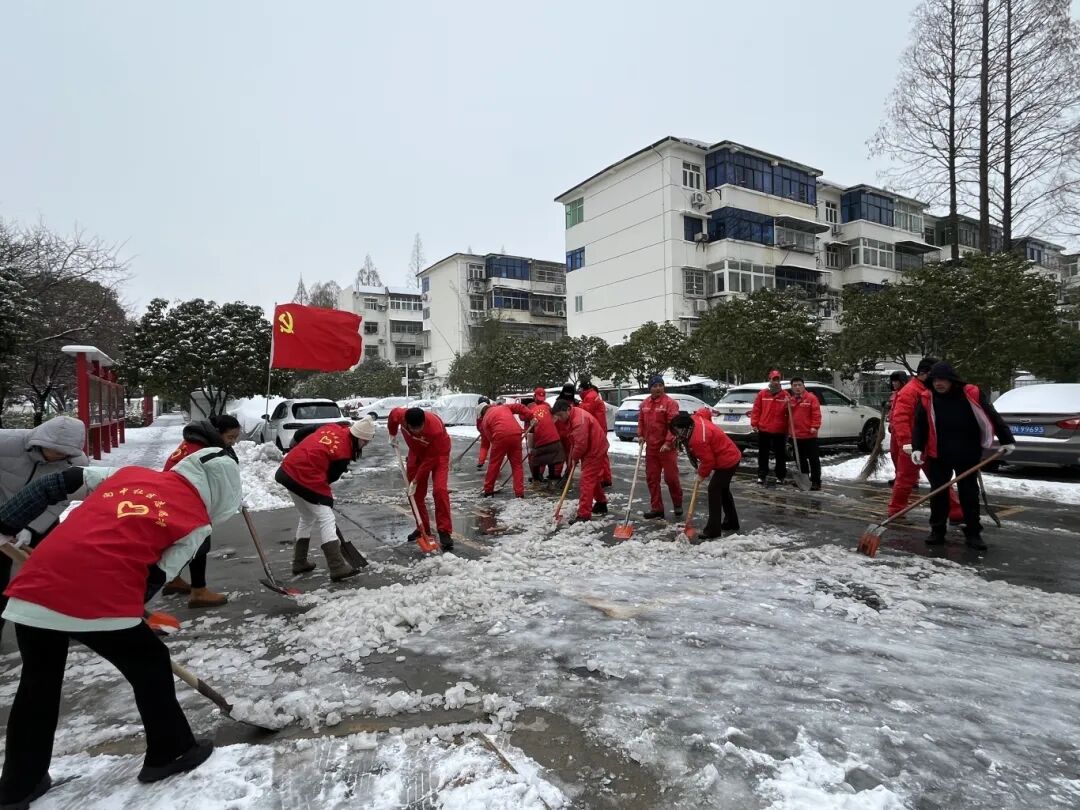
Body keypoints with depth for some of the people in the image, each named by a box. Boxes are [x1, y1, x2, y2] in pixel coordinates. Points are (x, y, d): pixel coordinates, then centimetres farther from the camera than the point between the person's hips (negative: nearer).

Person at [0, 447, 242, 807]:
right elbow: (156, 577, 3)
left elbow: (55, 484, 17)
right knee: (150, 666, 19)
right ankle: (170, 753, 32)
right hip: (99, 599, -6)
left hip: (36, 585, 6)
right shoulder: (197, 521, 4)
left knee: (38, 684, 27)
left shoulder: (130, 472, 19)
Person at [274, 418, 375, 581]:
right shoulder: (343, 452, -11)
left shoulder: (331, 428, 8)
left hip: (288, 470, 9)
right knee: (326, 520, -7)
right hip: (305, 479, -9)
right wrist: (327, 500, 13)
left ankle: (299, 562, 30)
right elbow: (330, 476, -1)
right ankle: (338, 568, -11)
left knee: (307, 518, 22)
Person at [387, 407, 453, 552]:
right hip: (417, 452, 5)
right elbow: (392, 416, 1)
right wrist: (393, 435, 11)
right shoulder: (399, 414, -28)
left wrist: (416, 481, -24)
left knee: (439, 490, -20)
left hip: (437, 454, -5)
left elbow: (430, 459, -31)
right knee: (416, 494, 5)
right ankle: (423, 529, 20)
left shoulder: (435, 429, -41)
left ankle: (445, 532, -14)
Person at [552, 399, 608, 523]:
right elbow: (575, 441, 14)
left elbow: (581, 443, -28)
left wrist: (575, 457, -12)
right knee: (594, 479, 21)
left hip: (595, 451, -11)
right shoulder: (572, 417, 6)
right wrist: (574, 457, 7)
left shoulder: (579, 420, -28)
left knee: (587, 481, -12)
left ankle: (584, 514, -12)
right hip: (591, 450, 11)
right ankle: (601, 504, 38)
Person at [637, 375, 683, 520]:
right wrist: (640, 435, 5)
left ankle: (677, 505, 23)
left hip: (666, 447, -6)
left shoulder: (670, 403, -11)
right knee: (651, 478, 8)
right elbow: (641, 420, 19)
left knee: (671, 477, 1)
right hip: (651, 447, 6)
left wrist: (668, 442, -22)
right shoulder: (645, 403, 8)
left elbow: (674, 424, -17)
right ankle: (656, 508, 18)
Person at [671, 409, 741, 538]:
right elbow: (706, 411, 17)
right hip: (732, 456, 11)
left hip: (726, 461, -11)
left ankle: (713, 530, -9)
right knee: (723, 489, 21)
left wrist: (702, 475, -6)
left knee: (714, 490, -10)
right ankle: (731, 522, 34)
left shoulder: (697, 439, -30)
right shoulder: (695, 418, -4)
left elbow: (708, 460, -24)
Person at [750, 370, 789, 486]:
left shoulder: (785, 395, 1)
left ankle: (780, 476, 19)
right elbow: (756, 410, 2)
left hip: (780, 430, 0)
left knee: (780, 455, 8)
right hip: (764, 430, 0)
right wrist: (754, 423, -3)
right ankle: (762, 475, 16)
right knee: (763, 454, 8)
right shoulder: (762, 394, 2)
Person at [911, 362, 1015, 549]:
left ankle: (973, 533, 17)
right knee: (938, 493, 6)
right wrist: (917, 448, -14)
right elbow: (920, 426, -3)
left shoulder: (971, 394, -6)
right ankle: (937, 531, 16)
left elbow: (993, 417, 0)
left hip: (967, 455, -1)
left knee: (969, 493, 7)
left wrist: (1007, 440, 0)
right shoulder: (926, 399, -3)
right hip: (938, 456, 1)